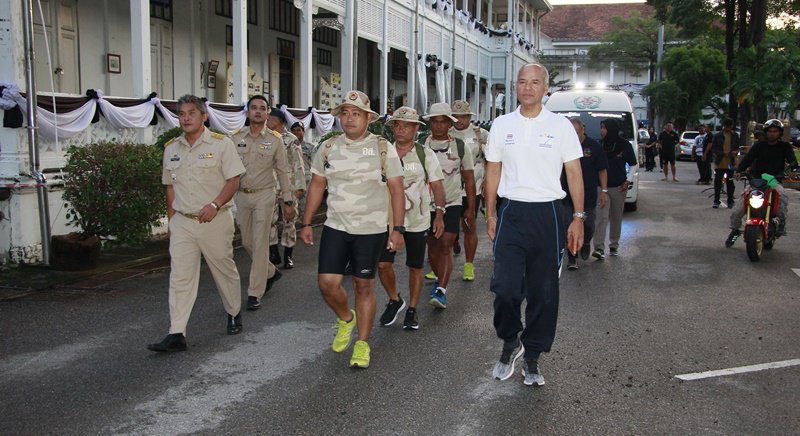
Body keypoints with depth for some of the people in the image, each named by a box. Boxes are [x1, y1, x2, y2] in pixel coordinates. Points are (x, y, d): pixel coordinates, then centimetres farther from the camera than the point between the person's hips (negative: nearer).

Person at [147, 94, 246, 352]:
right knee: (180, 277, -2)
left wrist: (215, 205, -20)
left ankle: (234, 314, 33)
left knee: (225, 270, 10)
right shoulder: (171, 149, 10)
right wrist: (171, 220, 12)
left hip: (215, 221, -3)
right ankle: (177, 335, -2)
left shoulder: (221, 143, -4)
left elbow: (234, 179, -8)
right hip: (182, 222, 4)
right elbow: (170, 186, 16)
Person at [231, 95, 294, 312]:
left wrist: (287, 200, 3)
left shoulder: (275, 140, -2)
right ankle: (270, 272, 37)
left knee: (260, 244, -5)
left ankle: (255, 293, 1)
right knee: (247, 242, 12)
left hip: (264, 195, -3)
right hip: (241, 195, 3)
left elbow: (283, 171, 3)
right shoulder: (236, 137, 3)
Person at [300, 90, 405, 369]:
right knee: (327, 282, -3)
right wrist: (306, 223, 7)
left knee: (364, 285, 4)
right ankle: (345, 319, 29)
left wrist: (398, 228, -11)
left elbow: (396, 189, -5)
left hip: (371, 230, -3)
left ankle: (362, 344, 19)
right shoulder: (328, 148, 4)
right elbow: (317, 186, 10)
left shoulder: (383, 148, -4)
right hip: (335, 227, 3)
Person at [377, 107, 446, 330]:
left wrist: (439, 214, -11)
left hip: (418, 221, -1)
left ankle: (412, 310, 22)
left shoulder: (425, 154, -1)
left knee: (415, 267, 7)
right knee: (383, 264, -7)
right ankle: (394, 300, 18)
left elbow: (437, 186, -1)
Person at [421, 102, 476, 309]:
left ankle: (441, 291, -14)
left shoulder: (459, 146, 2)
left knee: (445, 246, -12)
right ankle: (440, 279, 34)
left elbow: (469, 178, 6)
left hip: (452, 203, -2)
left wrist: (471, 207, 4)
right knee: (432, 247, 11)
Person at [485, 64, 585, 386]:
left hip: (548, 214, 0)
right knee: (505, 287, -7)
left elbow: (574, 173, 2)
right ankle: (509, 342, 20)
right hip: (512, 212, 1)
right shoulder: (502, 125, 6)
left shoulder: (561, 126, 1)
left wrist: (578, 218, -3)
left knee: (543, 292, 6)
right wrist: (490, 214, 6)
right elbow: (493, 170, 11)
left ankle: (532, 356, 20)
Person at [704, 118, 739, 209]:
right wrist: (723, 153, -15)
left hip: (730, 163, 2)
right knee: (718, 182, -1)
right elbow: (713, 149, -1)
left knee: (730, 182, 7)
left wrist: (735, 152, -6)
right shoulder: (718, 136, 1)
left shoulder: (735, 135, 10)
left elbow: (737, 147, 17)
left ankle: (730, 201, 15)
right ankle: (716, 201, 5)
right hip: (719, 163, -2)